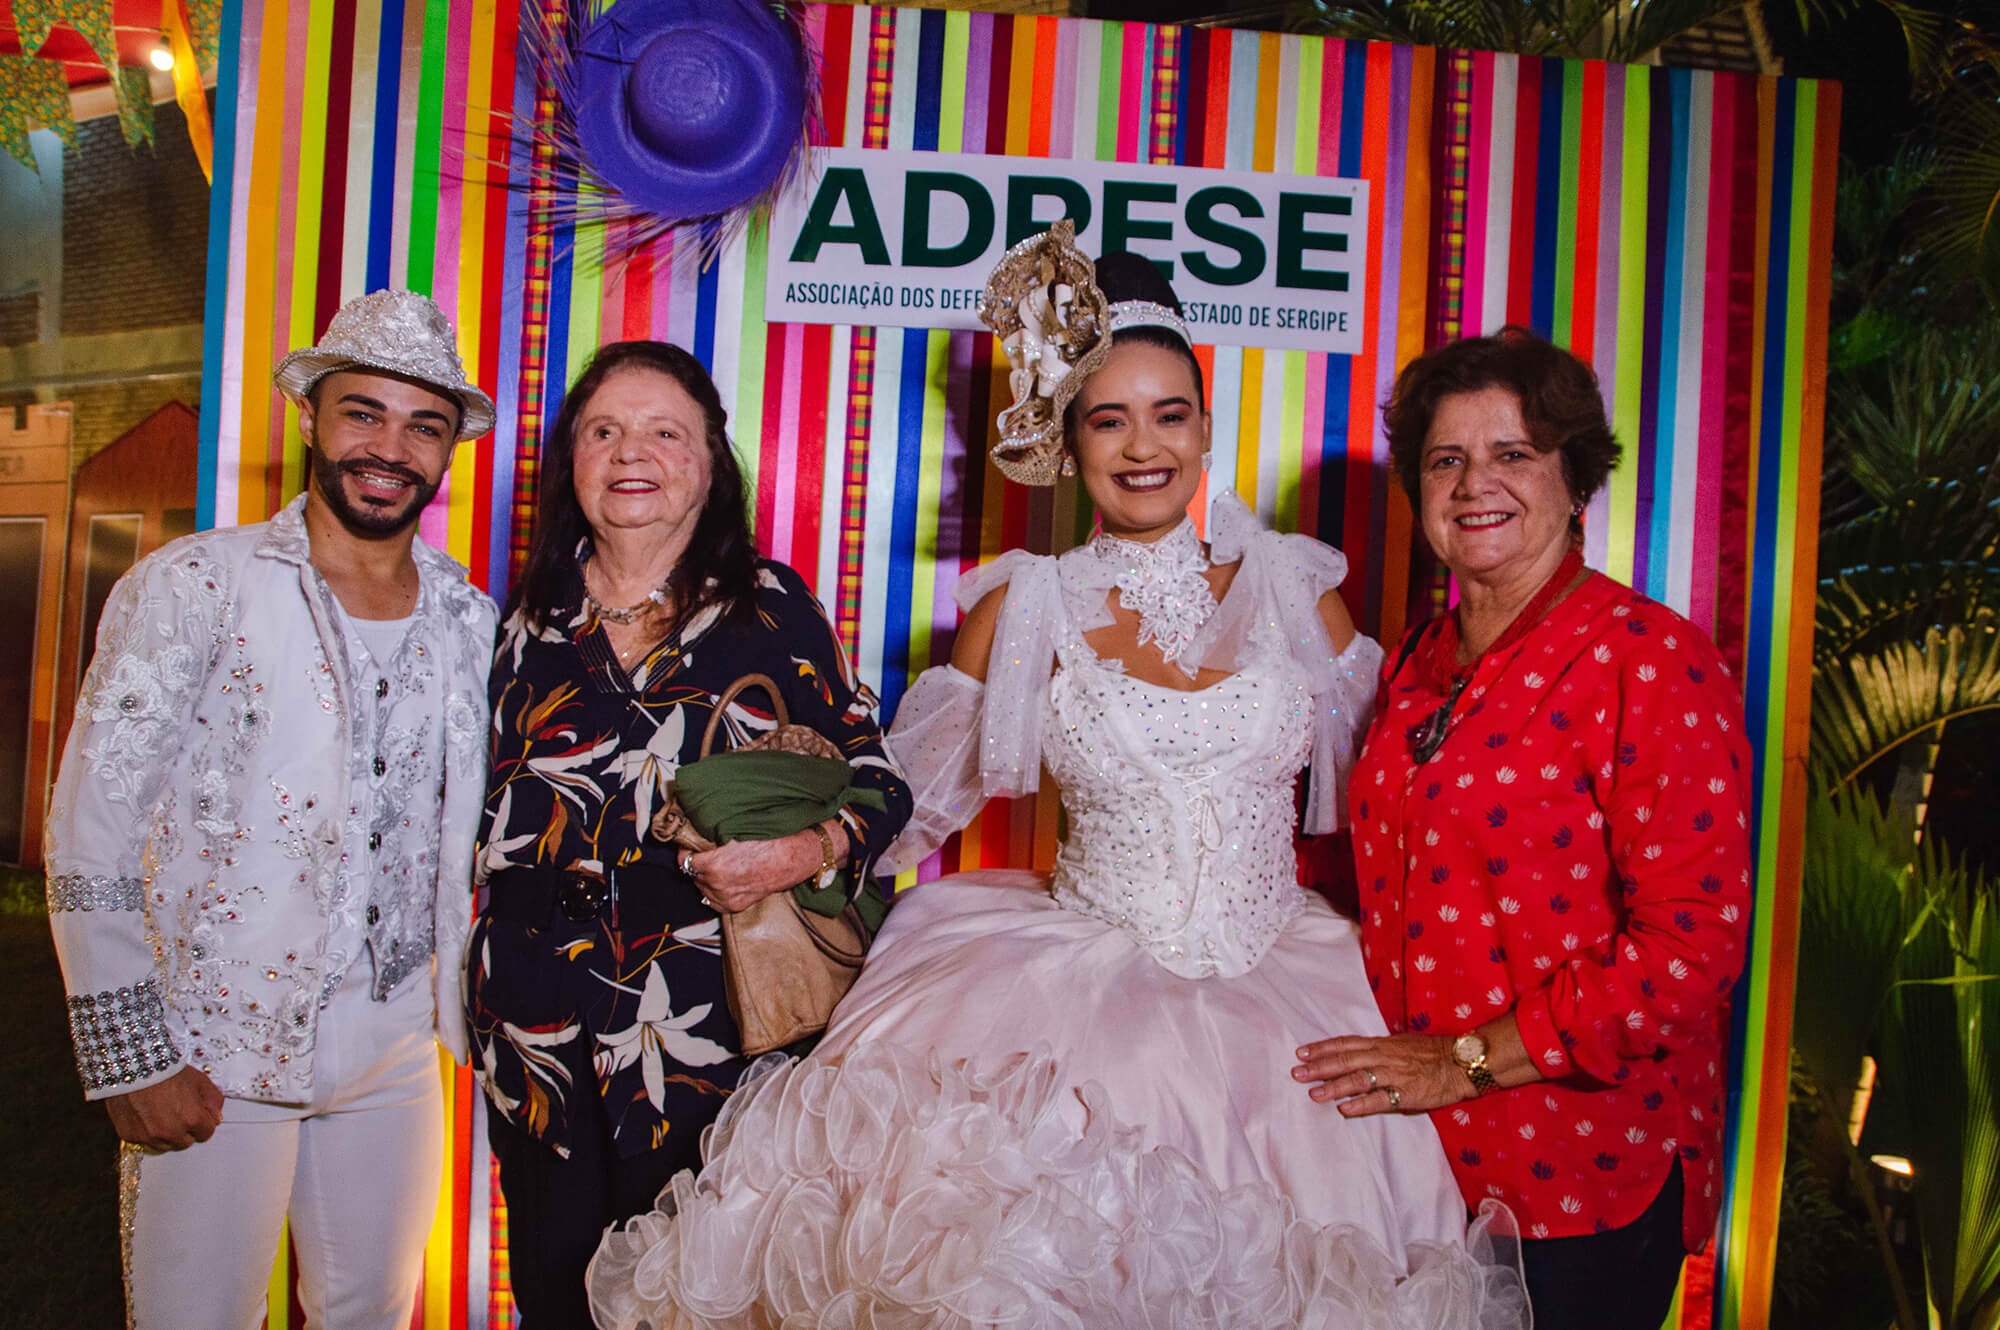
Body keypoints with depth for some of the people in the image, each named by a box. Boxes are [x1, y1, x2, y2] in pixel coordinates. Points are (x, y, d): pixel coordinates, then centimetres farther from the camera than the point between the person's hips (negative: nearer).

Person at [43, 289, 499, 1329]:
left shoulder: (472, 619, 3)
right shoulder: (192, 585, -9)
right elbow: (91, 827, -10)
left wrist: (467, 1008, 11)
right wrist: (130, 1055, -11)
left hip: (396, 1049, 4)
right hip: (214, 1054, -4)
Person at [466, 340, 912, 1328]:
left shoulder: (771, 607, -2)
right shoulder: (528, 621, 6)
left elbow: (875, 780, -1)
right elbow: (489, 819, 16)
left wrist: (803, 854, -20)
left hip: (715, 1032, -2)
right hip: (544, 1036, 3)